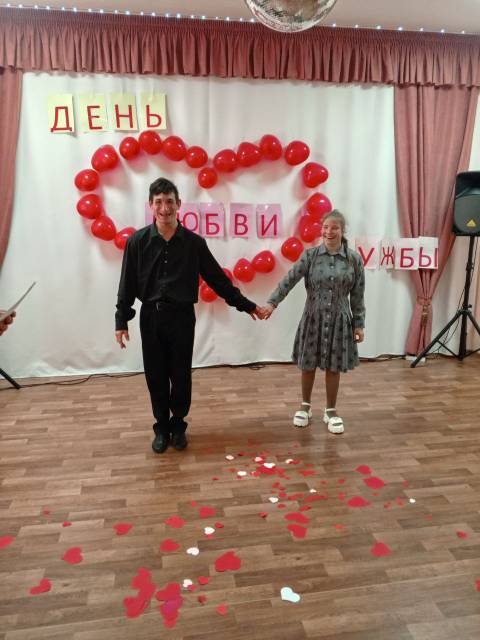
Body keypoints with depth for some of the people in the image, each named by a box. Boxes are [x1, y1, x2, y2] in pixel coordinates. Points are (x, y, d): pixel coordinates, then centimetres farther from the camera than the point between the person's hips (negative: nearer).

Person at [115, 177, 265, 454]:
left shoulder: (194, 242, -2)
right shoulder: (138, 241, -2)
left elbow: (218, 278, 4)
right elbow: (128, 285, 3)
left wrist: (246, 305, 6)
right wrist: (121, 320, 0)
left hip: (182, 316, 0)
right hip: (150, 316, 1)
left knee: (181, 376, 7)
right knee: (156, 376, 9)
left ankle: (178, 425, 28)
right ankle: (162, 427, 28)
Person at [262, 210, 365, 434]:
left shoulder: (354, 259, -3)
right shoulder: (310, 255, -4)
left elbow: (357, 296, 0)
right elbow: (290, 279, -13)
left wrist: (359, 324, 0)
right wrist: (272, 302, -24)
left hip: (339, 319, 0)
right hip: (313, 317, 0)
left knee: (333, 367, 9)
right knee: (308, 365, 11)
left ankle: (331, 411, 27)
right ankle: (305, 406, 32)